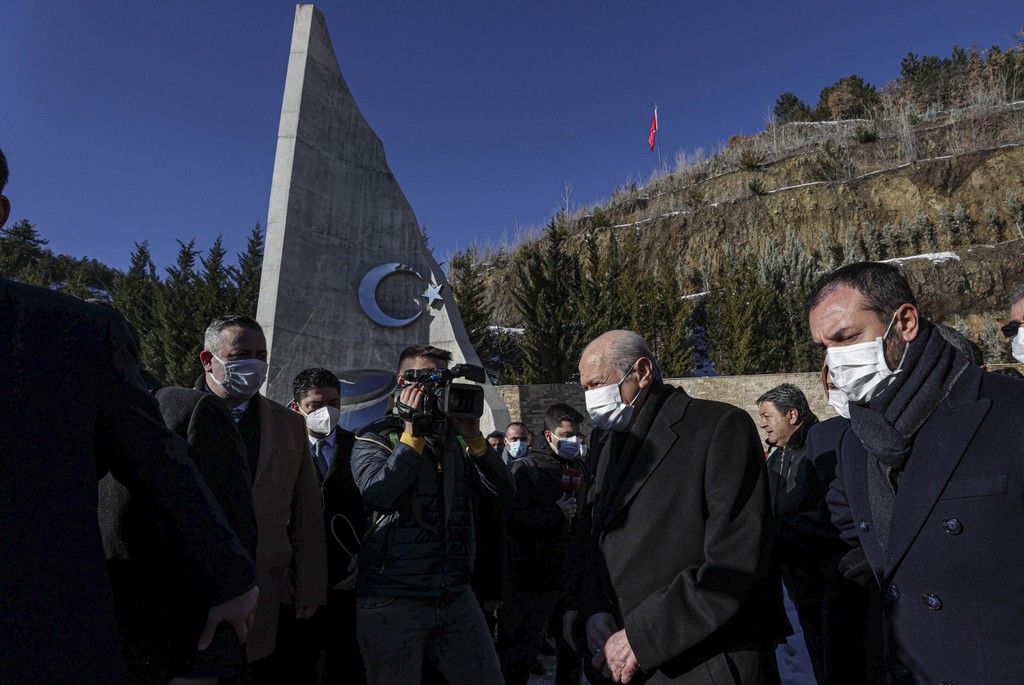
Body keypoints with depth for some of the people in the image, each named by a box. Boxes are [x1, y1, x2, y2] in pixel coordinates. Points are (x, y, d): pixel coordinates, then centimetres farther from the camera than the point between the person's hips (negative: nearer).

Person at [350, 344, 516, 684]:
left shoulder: (455, 437, 9)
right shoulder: (374, 438, -1)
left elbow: (504, 491, 1)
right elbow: (377, 495, -21)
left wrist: (474, 437, -9)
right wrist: (413, 433, -17)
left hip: (456, 597, 4)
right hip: (392, 601, -3)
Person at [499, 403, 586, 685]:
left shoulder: (578, 467, 11)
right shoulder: (527, 468, -9)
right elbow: (511, 519, -20)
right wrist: (557, 512, -18)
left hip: (570, 576, 6)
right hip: (533, 577, -6)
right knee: (520, 653, 3)